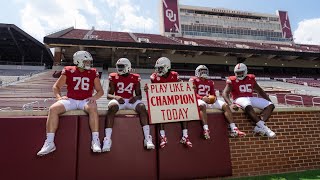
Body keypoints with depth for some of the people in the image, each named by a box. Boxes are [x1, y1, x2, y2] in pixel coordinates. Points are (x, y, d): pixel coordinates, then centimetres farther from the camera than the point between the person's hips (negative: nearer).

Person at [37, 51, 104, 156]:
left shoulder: (93, 73, 6)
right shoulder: (68, 71, 5)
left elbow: (100, 91, 10)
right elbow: (56, 86, 13)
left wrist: (94, 97, -12)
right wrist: (59, 97, -6)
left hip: (86, 100, -1)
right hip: (70, 100, 1)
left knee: (93, 108, -35)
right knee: (53, 109, -23)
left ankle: (95, 140, -31)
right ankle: (49, 142, -18)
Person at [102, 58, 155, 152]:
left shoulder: (135, 78, 10)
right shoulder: (114, 77, 8)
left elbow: (139, 95, 10)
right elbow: (109, 95, 5)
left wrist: (136, 97, -14)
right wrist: (115, 97, -18)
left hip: (131, 100, 1)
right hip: (118, 100, 0)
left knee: (142, 107, -30)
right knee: (112, 107, -35)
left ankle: (147, 138, -32)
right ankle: (107, 139, -35)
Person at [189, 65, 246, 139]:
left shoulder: (210, 82, 24)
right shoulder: (194, 80, 7)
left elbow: (213, 94, 21)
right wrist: (202, 98, -21)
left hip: (210, 100, 6)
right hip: (199, 100, -6)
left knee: (225, 105, -13)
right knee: (202, 105, -41)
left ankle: (233, 129, -18)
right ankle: (206, 129, -52)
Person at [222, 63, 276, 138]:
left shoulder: (251, 79, 15)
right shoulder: (232, 81, 0)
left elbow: (260, 91, 25)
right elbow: (225, 93, -12)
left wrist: (269, 101, 18)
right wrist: (231, 104, -29)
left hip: (251, 98, 6)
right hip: (240, 99, -6)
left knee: (270, 106, -11)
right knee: (248, 106, -39)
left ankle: (259, 127, -30)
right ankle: (263, 127, -38)